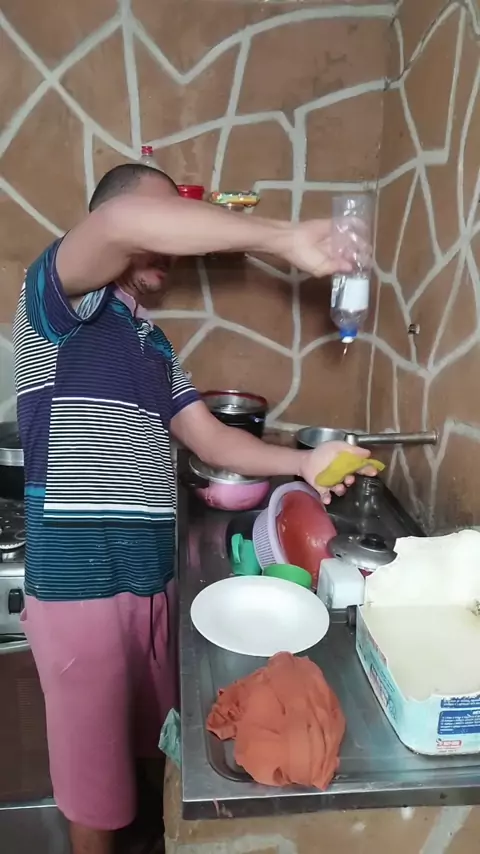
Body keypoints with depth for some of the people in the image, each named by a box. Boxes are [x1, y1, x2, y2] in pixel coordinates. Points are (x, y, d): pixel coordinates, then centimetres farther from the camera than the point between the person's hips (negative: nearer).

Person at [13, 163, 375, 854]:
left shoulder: (153, 342, 15)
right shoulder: (57, 302, -10)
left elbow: (209, 438, 10)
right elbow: (122, 223, -32)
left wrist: (300, 462, -6)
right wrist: (285, 241, -30)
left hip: (153, 578, 7)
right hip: (80, 584, -7)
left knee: (149, 743, 24)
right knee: (94, 765, 14)